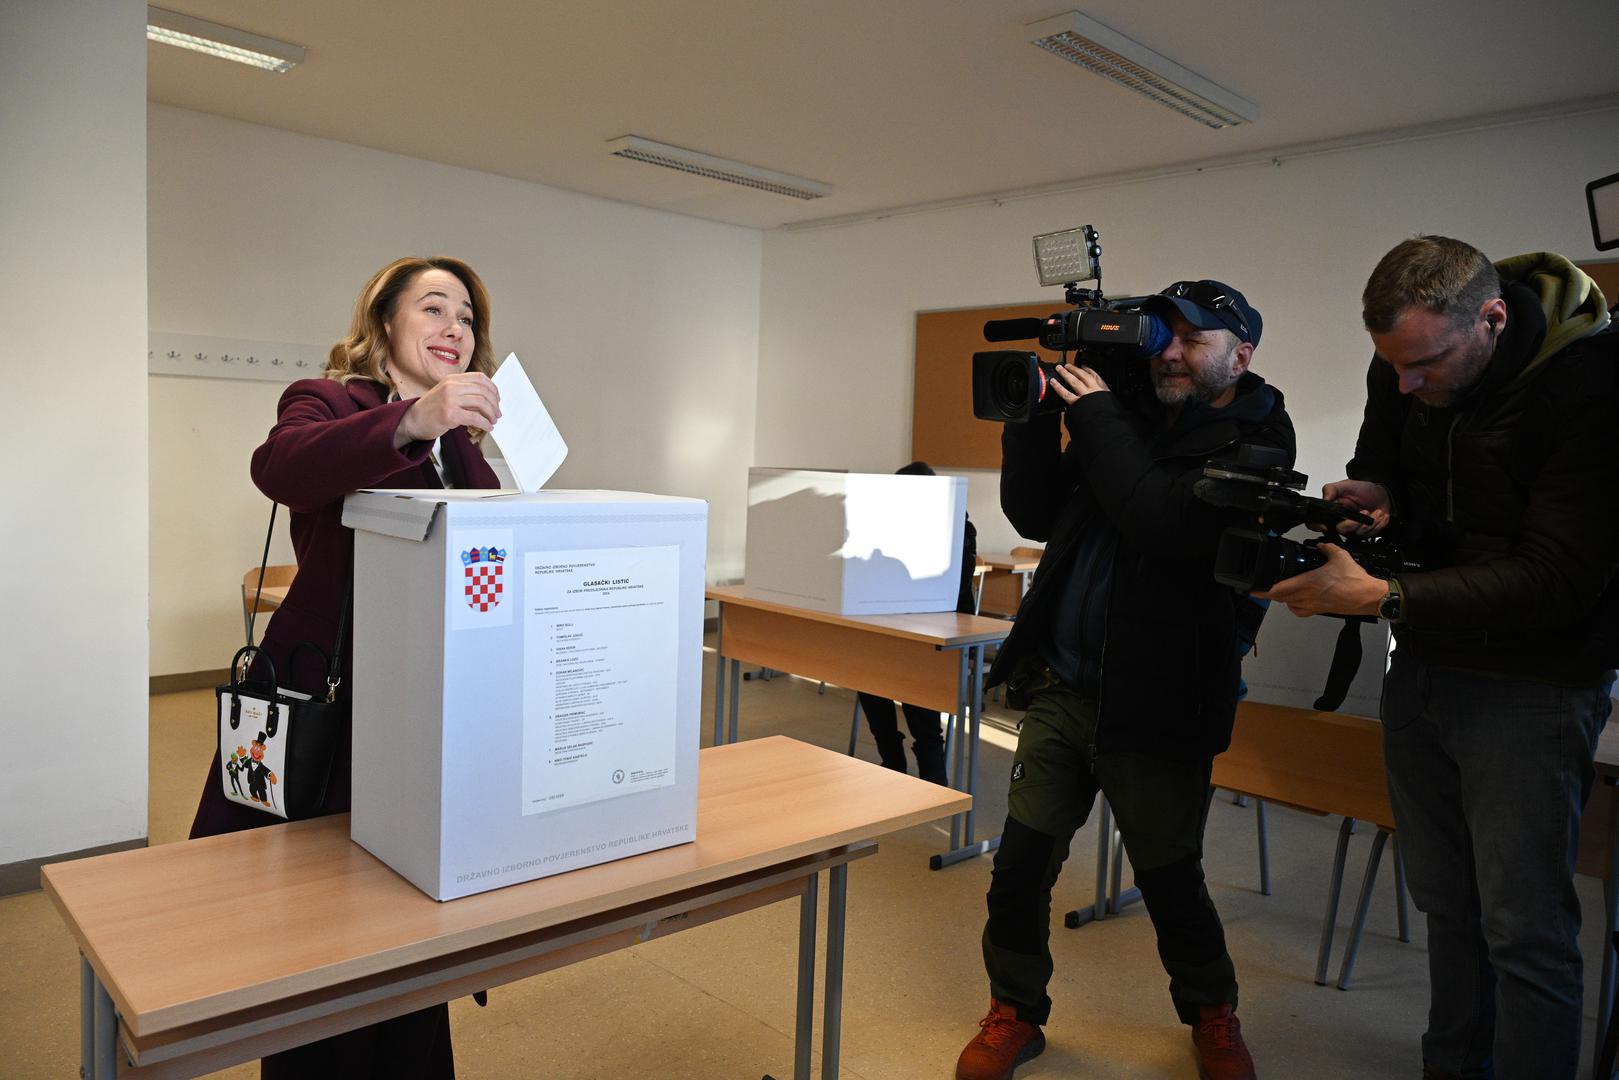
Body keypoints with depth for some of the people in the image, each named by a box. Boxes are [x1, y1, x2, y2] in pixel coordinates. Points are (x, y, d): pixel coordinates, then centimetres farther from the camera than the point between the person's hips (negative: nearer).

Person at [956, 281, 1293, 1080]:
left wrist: (1096, 416, -17)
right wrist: (1031, 419, -3)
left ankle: (1211, 1015, 41)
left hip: (1153, 707, -4)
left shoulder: (1256, 443, -6)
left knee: (1171, 881, 12)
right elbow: (1035, 515, 9)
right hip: (1061, 686, 4)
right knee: (1020, 866, 5)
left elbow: (1167, 526, -24)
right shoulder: (1131, 415, 9)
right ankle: (1016, 1013, 28)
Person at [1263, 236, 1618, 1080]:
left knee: (1523, 928, -3)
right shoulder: (1404, 360, -2)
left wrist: (1381, 597, -32)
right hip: (1423, 662, 6)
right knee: (1444, 901, 15)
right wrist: (1374, 493, -9)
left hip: (1529, 683, -5)